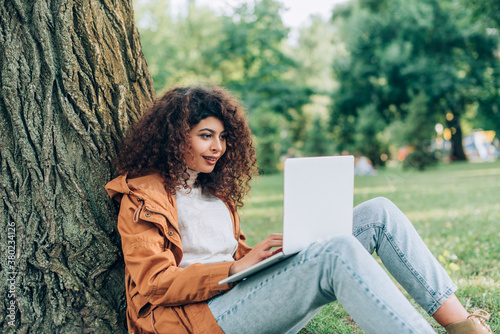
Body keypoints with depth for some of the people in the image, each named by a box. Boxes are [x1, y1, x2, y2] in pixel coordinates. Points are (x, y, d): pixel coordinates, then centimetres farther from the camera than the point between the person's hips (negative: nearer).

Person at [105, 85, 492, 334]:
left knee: (379, 213, -5)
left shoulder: (214, 190, 25)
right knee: (338, 253, -34)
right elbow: (154, 283, -9)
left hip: (247, 292, 8)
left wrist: (266, 255, 1)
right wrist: (240, 266, -19)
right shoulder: (142, 196, 1)